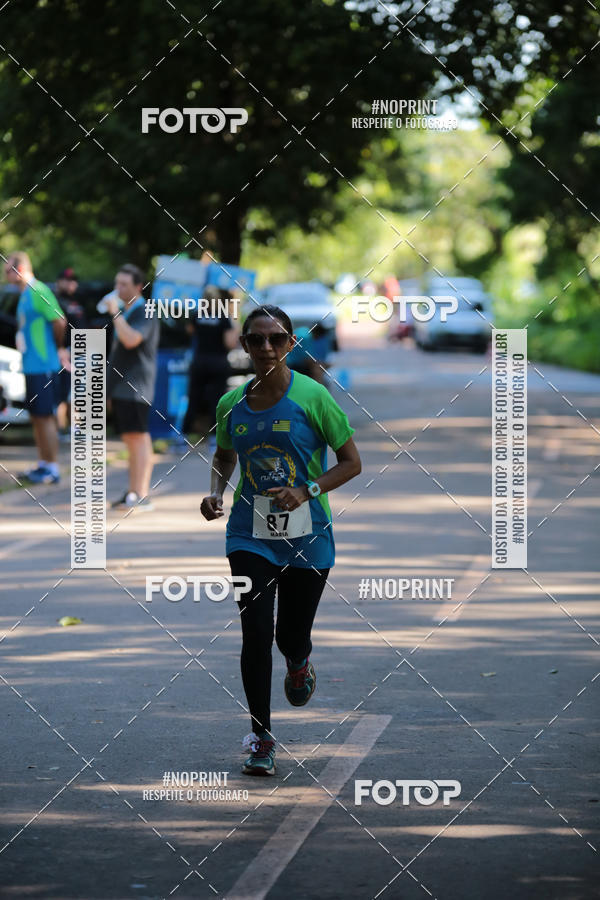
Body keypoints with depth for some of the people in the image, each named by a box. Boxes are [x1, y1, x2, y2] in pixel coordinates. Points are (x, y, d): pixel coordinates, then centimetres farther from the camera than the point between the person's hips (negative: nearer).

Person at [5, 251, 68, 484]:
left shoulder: (39, 292, -15)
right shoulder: (25, 294, 15)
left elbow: (59, 321, -20)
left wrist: (59, 348, -6)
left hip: (43, 366, -9)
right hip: (31, 366, 9)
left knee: (45, 416, -5)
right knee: (36, 416, 14)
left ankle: (53, 469, -1)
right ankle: (43, 464, 22)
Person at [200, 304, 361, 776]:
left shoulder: (312, 397, -10)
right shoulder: (231, 404, 1)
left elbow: (351, 462, -5)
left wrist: (307, 490, -19)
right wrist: (216, 493, 0)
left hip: (307, 535, -2)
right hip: (250, 533, 2)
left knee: (292, 635, 7)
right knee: (256, 633, -9)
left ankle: (300, 662, 47)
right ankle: (261, 737, 3)